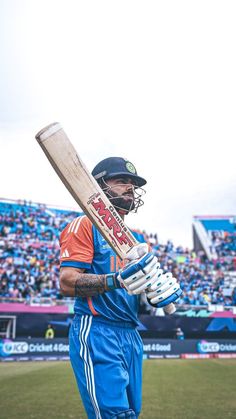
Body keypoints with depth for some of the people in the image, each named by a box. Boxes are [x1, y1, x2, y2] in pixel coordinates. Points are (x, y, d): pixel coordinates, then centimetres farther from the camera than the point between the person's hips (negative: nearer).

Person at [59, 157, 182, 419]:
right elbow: (67, 284, -14)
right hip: (97, 333, -8)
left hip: (131, 336, 8)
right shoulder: (85, 225, -4)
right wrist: (117, 281, -29)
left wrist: (157, 293, -2)